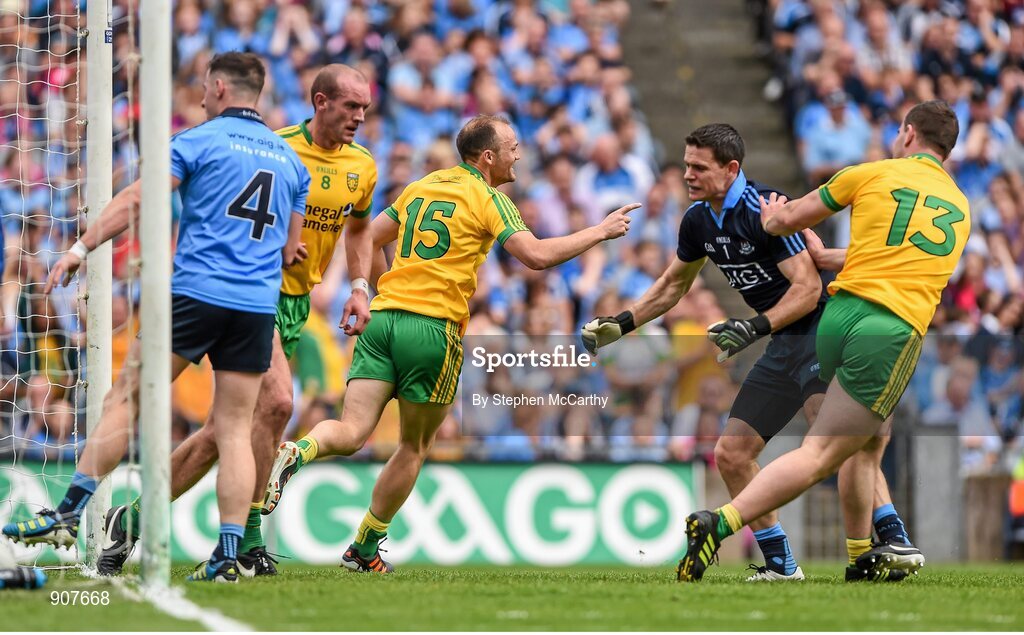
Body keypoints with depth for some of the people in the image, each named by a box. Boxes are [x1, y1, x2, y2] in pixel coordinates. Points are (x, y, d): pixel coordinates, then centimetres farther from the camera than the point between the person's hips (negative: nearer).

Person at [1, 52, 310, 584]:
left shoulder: (198, 141, 1)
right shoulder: (290, 159, 17)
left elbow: (135, 199, -7)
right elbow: (290, 249, 23)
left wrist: (81, 248, -4)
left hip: (196, 293, -4)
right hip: (258, 308, 5)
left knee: (124, 400, 2)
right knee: (234, 430, 3)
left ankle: (70, 513, -1)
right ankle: (228, 554, -5)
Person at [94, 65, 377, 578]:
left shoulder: (361, 165, 7)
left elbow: (359, 227, 25)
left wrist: (359, 287, 13)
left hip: (295, 304, 7)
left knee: (229, 427, 2)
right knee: (276, 401, -23)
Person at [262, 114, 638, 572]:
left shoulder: (421, 187, 18)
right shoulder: (490, 199, -1)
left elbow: (368, 239, 24)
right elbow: (537, 255, -13)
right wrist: (600, 231, -4)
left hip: (382, 314, 5)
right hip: (433, 326, -5)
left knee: (351, 432, -5)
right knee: (414, 447, 12)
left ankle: (298, 452, -38)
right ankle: (364, 550, 17)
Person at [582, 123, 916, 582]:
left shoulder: (765, 209, -18)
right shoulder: (698, 220, 8)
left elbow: (808, 287, -22)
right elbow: (674, 284, 25)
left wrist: (757, 327, -33)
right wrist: (621, 324, 19)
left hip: (823, 327, -9)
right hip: (784, 346, 9)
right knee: (731, 455, 5)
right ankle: (781, 565, 14)